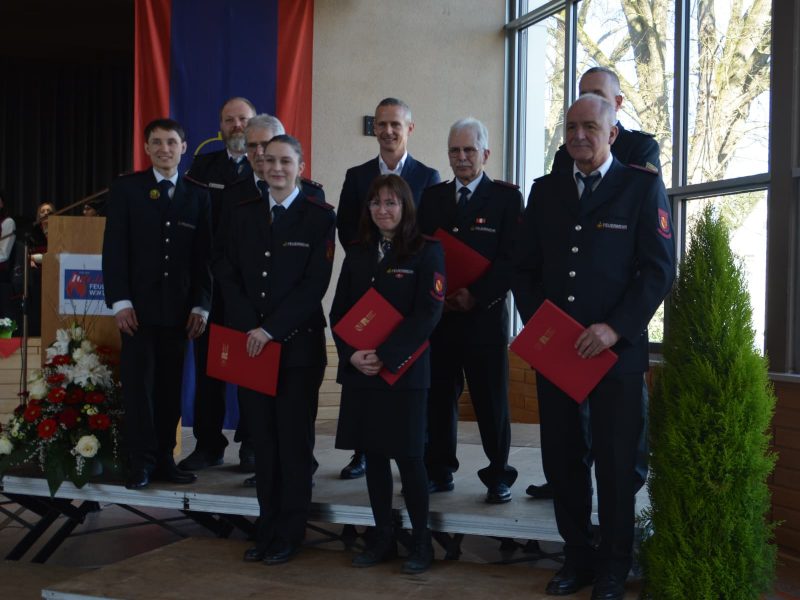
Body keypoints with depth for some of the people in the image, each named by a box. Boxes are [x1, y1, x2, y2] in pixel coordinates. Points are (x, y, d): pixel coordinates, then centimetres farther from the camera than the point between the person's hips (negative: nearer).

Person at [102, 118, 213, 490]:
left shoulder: (197, 194, 8)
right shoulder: (126, 188, 3)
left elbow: (203, 255, 7)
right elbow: (114, 249, -2)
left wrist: (200, 306, 1)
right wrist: (120, 301, -10)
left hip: (178, 307, 2)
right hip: (138, 306, -2)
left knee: (170, 386, 5)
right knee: (138, 385, -1)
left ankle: (164, 459, 13)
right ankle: (141, 463, 6)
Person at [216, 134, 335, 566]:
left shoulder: (319, 216, -2)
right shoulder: (242, 214, 11)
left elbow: (315, 284, -9)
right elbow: (228, 274, 7)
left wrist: (271, 329, -14)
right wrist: (249, 328, -6)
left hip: (297, 344, -4)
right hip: (251, 343, 4)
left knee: (294, 441, 4)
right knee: (262, 440, 8)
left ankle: (289, 534, 14)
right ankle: (267, 528, 18)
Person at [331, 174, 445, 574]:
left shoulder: (427, 251, -3)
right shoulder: (357, 254, 12)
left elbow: (428, 312, -11)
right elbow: (339, 311, 10)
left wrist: (385, 356, -17)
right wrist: (352, 354, -8)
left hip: (404, 370, -5)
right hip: (359, 370, 5)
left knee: (408, 455, -1)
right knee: (373, 454, 8)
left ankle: (421, 542, 12)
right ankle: (382, 538, 18)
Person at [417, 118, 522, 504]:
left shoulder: (506, 197, 1)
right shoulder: (432, 197, 13)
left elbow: (510, 258, -6)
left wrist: (476, 296, -15)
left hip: (485, 314, -3)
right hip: (438, 313, 4)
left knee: (491, 399, 2)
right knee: (438, 396, 6)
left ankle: (499, 476, 12)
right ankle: (439, 472, 16)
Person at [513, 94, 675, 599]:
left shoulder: (642, 187, -1)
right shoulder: (546, 190, 11)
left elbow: (659, 268, -8)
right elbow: (525, 267, 12)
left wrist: (615, 328, -17)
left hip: (615, 348, -4)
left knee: (616, 462, 6)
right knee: (561, 458, 9)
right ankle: (577, 557, 24)